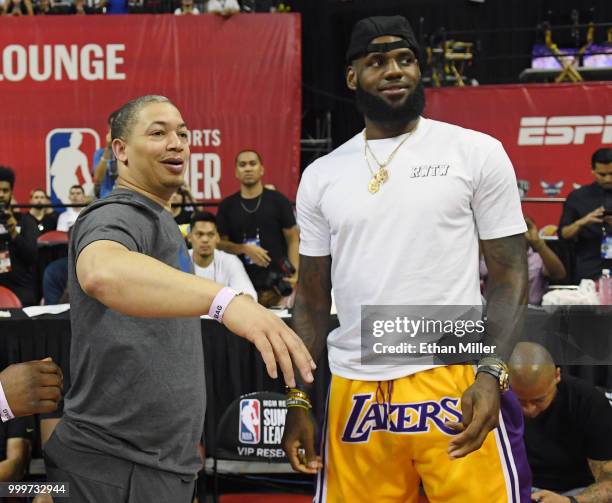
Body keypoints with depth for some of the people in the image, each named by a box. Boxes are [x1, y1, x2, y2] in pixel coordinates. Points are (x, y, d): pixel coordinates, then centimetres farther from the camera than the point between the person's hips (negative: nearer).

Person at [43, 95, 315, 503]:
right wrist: (224, 299, -55)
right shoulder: (117, 216, -16)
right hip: (116, 469, -9)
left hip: (164, 463, 9)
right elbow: (101, 271, -41)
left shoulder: (158, 221, 17)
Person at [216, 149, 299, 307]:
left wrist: (295, 273, -9)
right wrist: (245, 249, -8)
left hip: (276, 284, -1)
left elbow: (293, 239, 4)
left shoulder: (278, 201, 3)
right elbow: (220, 242, 10)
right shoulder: (227, 206, 9)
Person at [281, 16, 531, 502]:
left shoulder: (476, 153, 1)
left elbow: (510, 274, -1)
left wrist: (492, 374, -14)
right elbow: (312, 299, 14)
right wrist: (298, 400, 7)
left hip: (456, 381, -3)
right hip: (354, 390, 3)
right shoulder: (321, 176, 10)